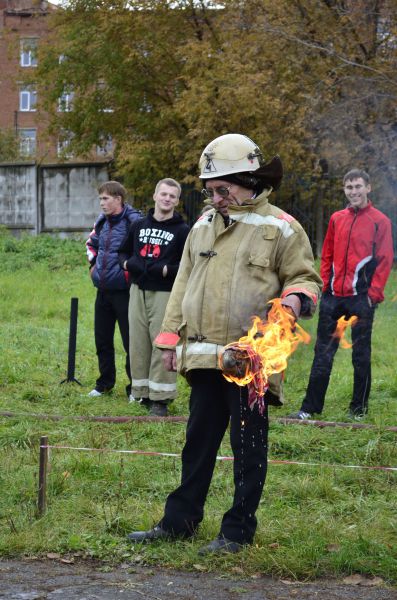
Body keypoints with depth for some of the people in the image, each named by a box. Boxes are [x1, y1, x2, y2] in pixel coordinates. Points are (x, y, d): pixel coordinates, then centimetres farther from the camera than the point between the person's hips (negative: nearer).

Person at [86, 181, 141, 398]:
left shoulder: (133, 221, -15)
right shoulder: (102, 221, 9)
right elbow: (91, 243, 28)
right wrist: (93, 264, 16)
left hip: (123, 290, -8)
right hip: (103, 289, 8)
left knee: (131, 341, -1)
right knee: (102, 339, 15)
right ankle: (105, 383, 29)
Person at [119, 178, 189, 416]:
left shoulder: (182, 230, -2)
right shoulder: (139, 226, 13)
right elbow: (124, 251, 23)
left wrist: (166, 270, -18)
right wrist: (127, 263, 2)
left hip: (165, 294, -5)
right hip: (138, 291, 5)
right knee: (138, 343, 7)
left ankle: (161, 398, 0)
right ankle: (142, 392, 17)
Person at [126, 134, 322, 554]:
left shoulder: (280, 228, -2)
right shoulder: (203, 226, 15)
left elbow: (305, 278, 3)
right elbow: (184, 283, 20)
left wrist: (296, 298, -20)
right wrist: (171, 336, 15)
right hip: (203, 356, 6)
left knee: (248, 445, 2)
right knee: (198, 440, 14)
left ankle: (238, 531, 11)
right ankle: (179, 520, 24)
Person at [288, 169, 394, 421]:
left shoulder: (380, 221, -1)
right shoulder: (337, 219, 12)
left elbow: (385, 260, -4)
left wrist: (374, 293, -10)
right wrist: (325, 284, 6)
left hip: (361, 297, -4)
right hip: (333, 296, 4)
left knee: (361, 354, 4)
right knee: (323, 353, 5)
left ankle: (359, 408, 13)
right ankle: (311, 407, 8)